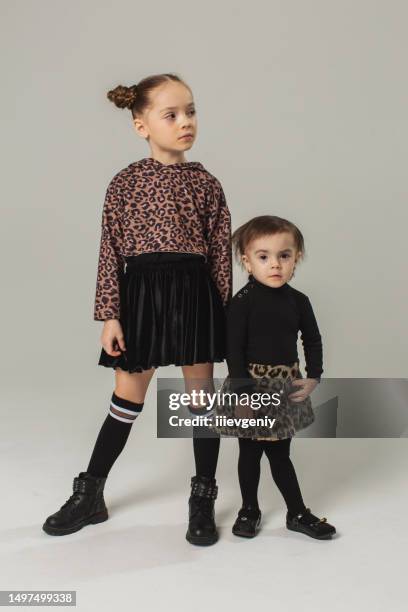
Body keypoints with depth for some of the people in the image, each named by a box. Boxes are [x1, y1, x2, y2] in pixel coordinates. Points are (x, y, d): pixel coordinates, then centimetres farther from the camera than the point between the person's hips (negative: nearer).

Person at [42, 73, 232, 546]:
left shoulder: (206, 183, 1)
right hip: (140, 293, 0)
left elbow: (220, 252, 2)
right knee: (127, 398, 9)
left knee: (201, 394, 8)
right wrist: (109, 316, -6)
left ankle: (203, 499, 24)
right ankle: (90, 495, 27)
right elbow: (111, 252, -1)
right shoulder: (125, 182, 0)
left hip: (195, 293, 0)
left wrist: (222, 312, 0)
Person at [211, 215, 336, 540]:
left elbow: (313, 340, 9)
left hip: (286, 387, 3)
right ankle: (250, 510, 30)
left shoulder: (299, 301, -1)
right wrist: (243, 390, -18)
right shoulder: (242, 302, -14)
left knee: (280, 454, 15)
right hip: (251, 385, -3)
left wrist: (313, 378, -2)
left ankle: (298, 513, 29)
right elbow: (233, 349, -15)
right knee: (250, 453, 12)